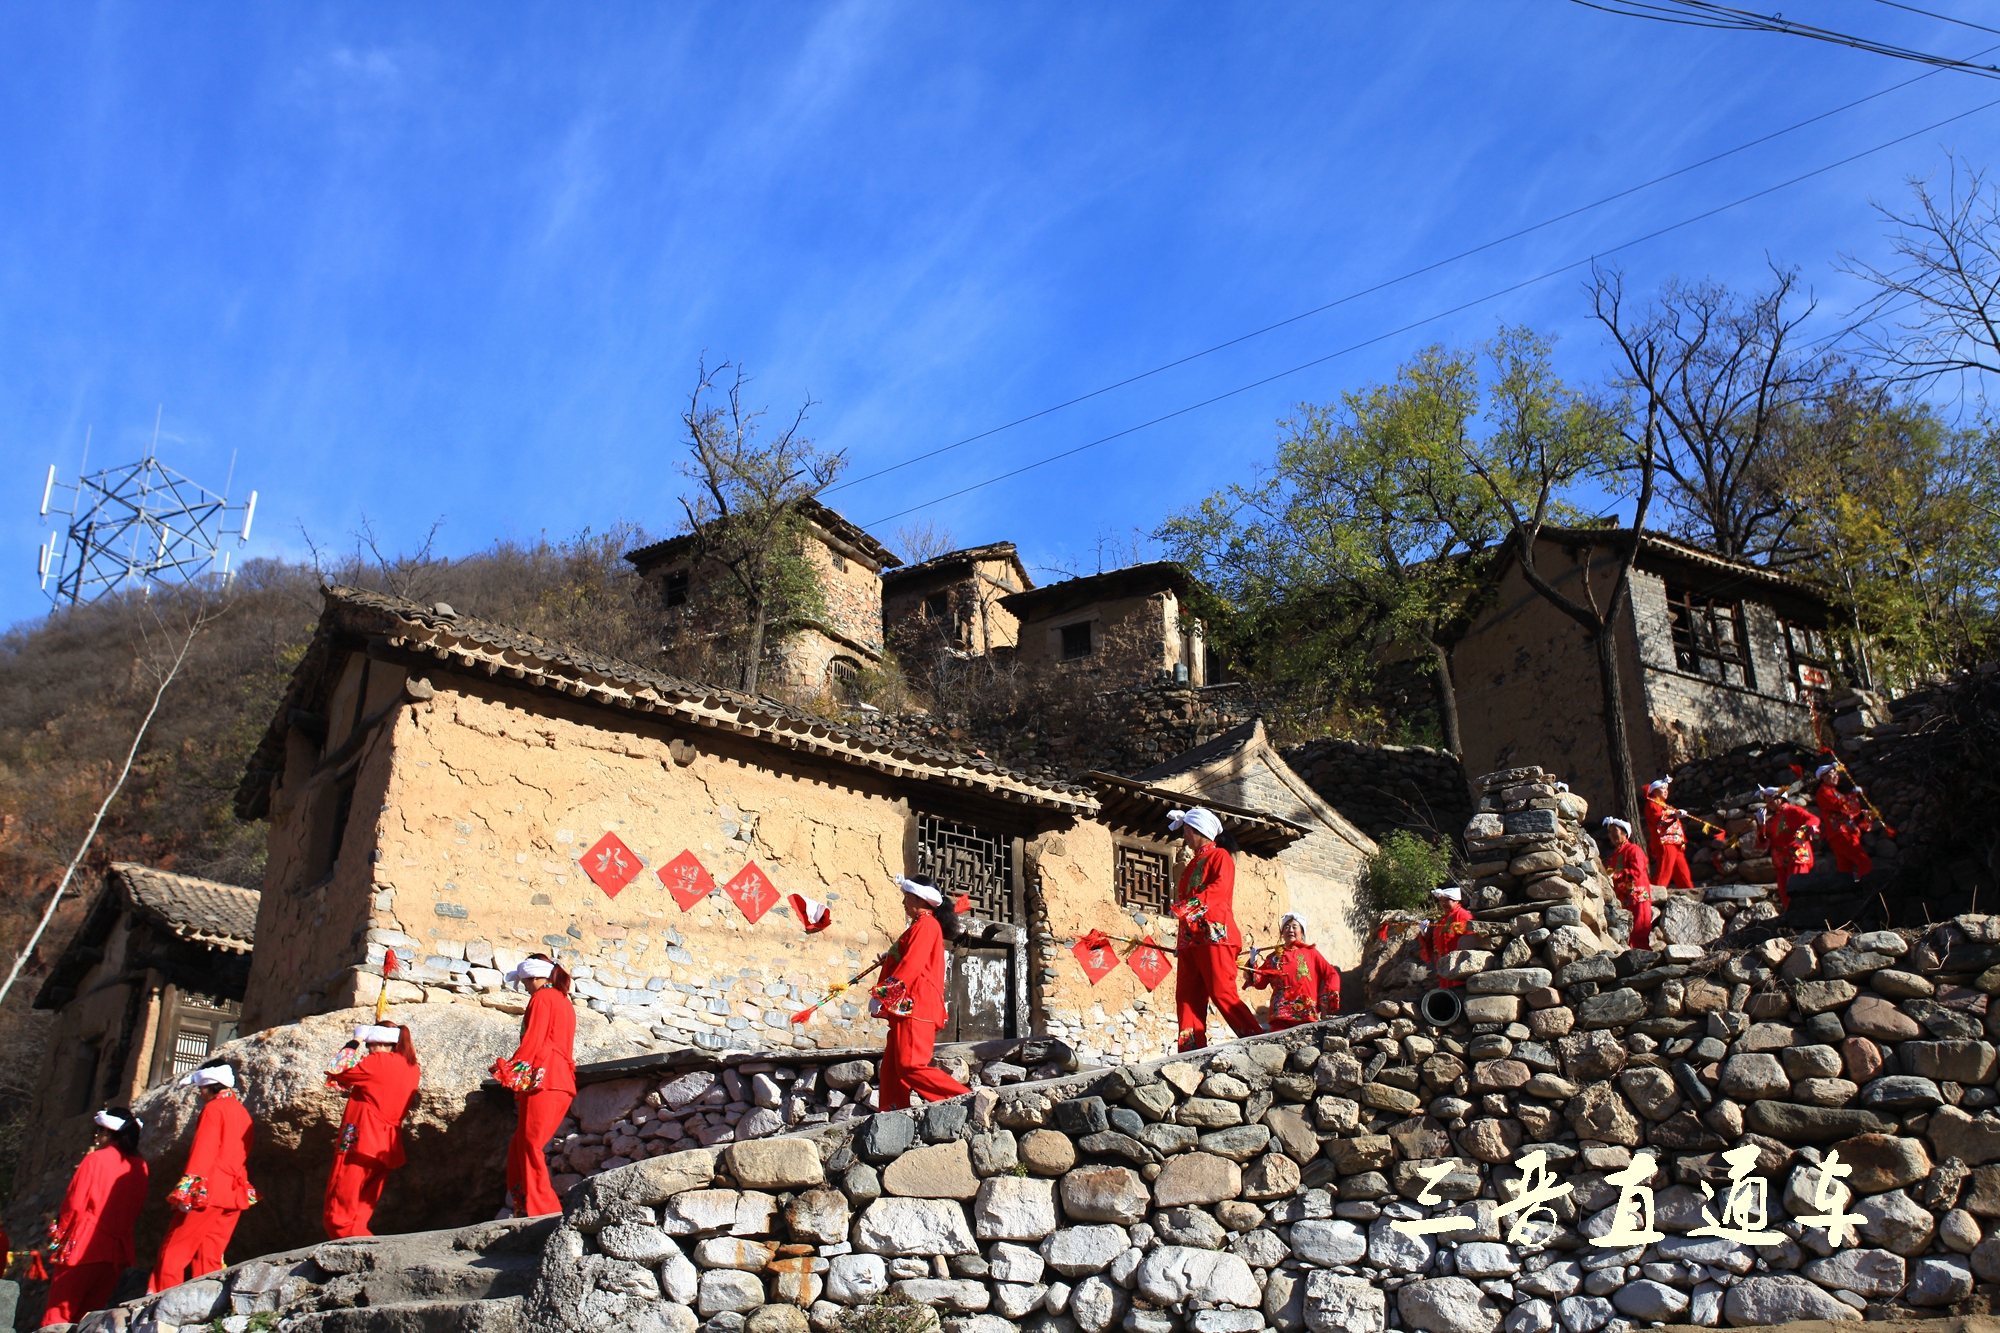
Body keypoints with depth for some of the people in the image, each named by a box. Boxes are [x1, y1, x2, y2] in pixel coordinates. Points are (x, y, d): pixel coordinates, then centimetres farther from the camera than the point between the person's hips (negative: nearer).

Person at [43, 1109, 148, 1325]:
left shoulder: (95, 1159, -8)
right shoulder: (139, 1166, 4)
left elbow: (75, 1202, -7)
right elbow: (138, 1207, 9)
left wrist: (60, 1232, 6)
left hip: (84, 1245, -5)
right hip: (117, 1248, 5)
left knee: (61, 1309, 4)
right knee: (93, 1310, 11)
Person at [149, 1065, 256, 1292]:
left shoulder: (214, 1109, -4)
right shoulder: (242, 1113, 19)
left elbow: (202, 1153, -13)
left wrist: (185, 1191, -16)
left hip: (208, 1191, -7)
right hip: (235, 1194, 7)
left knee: (172, 1254, -3)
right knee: (209, 1258, 6)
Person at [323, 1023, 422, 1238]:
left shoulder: (377, 1062, -10)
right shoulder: (411, 1067, 11)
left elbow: (335, 1072, -3)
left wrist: (356, 1041, 6)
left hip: (359, 1144, -8)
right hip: (386, 1150, 8)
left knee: (339, 1217, -4)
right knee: (358, 1219, 12)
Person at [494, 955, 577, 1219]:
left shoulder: (542, 997, -1)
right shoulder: (564, 1001, 24)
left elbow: (533, 1040, -11)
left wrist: (509, 1069, -11)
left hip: (542, 1078, -9)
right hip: (563, 1081, 9)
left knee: (529, 1144, -9)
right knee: (520, 1146, 12)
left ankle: (542, 1209, -12)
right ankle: (519, 1205, 10)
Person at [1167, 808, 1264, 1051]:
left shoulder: (1219, 856, 1)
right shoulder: (1194, 862, 26)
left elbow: (1219, 888, -17)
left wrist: (1191, 905, -29)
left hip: (1214, 934, -8)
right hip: (1190, 938, 8)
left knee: (1222, 993, -15)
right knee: (1187, 996, 0)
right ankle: (1192, 1051, -2)